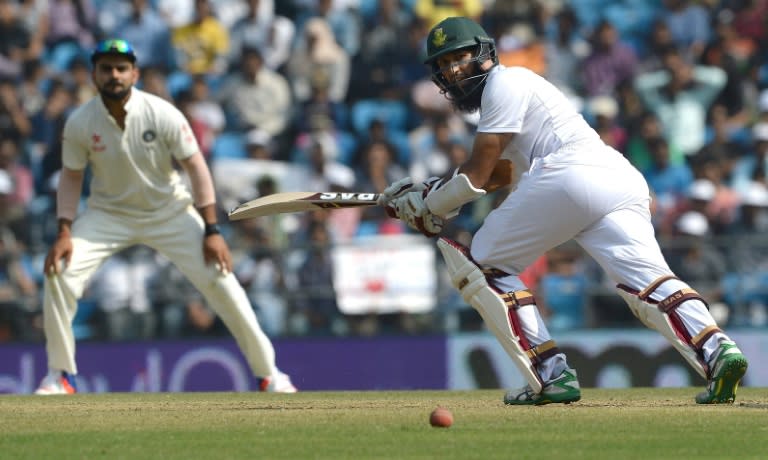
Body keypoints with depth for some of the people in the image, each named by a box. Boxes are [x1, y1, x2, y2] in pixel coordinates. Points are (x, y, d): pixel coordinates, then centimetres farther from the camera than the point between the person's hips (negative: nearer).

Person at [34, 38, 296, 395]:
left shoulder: (163, 115, -20)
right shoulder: (80, 123, -15)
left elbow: (196, 167, -15)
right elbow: (71, 177, -3)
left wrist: (212, 230, -19)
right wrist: (64, 233, -15)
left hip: (169, 213, -1)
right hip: (109, 214, 1)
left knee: (219, 280, -11)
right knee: (59, 274, -18)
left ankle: (268, 372, 2)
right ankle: (60, 375, -2)